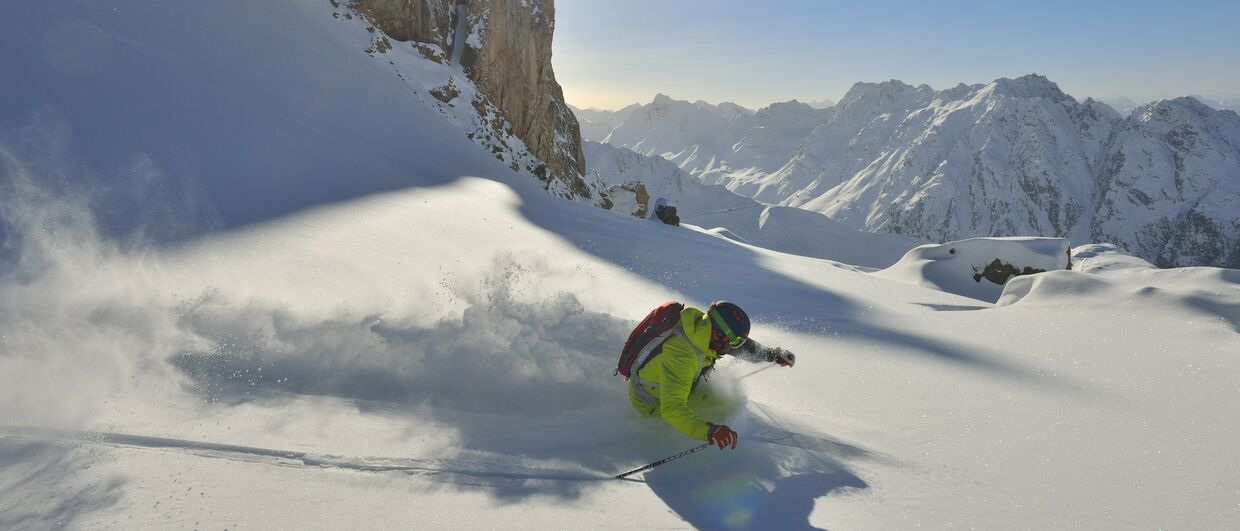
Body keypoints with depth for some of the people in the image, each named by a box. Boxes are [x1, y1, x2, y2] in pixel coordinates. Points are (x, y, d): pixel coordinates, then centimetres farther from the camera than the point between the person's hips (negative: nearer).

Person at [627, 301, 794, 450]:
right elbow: (672, 409, -51)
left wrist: (771, 354, 0)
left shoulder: (704, 324, -20)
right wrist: (709, 431, -61)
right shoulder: (681, 355, -44)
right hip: (651, 402, -8)